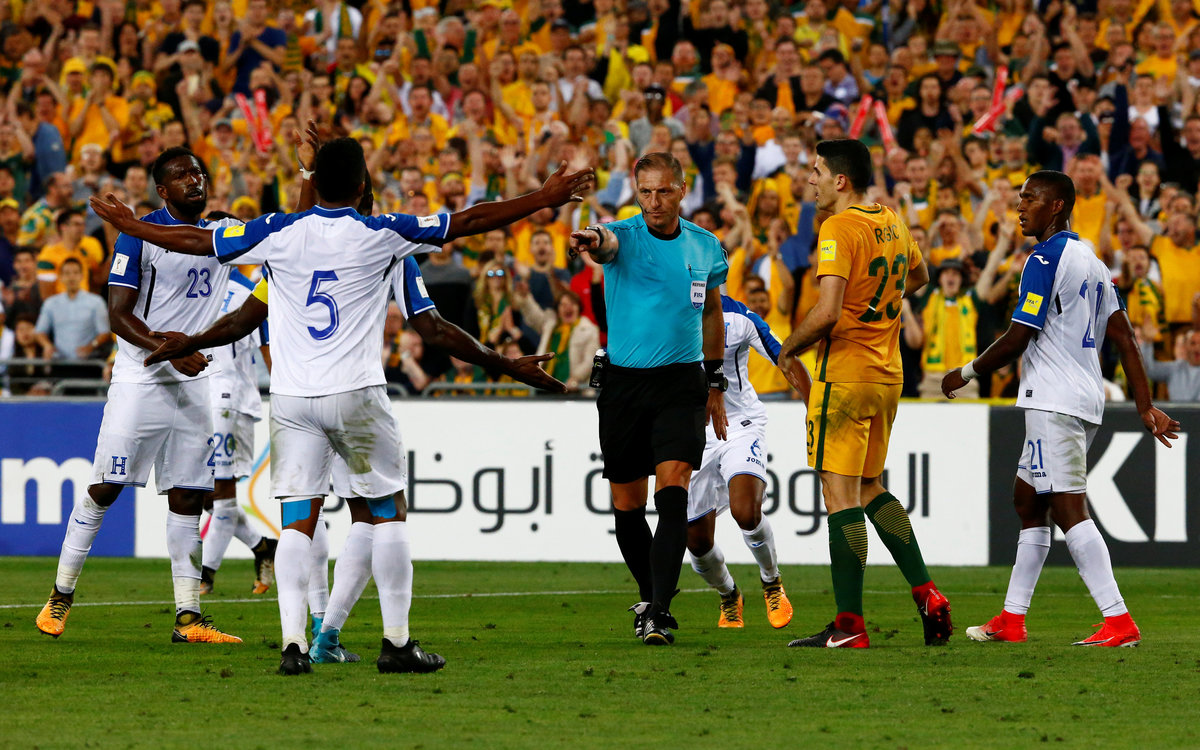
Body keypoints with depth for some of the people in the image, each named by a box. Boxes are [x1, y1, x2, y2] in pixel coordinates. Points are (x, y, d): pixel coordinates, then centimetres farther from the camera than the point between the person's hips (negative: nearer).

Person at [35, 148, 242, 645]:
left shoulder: (221, 233, 12)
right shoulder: (140, 235, -9)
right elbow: (119, 315, -13)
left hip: (194, 382, 5)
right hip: (140, 380, -5)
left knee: (187, 497, 3)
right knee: (105, 488, -3)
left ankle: (188, 617, 3)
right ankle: (61, 595, 10)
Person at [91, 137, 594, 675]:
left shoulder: (278, 233, 2)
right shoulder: (380, 235, -2)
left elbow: (196, 241, 10)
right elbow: (470, 222, 1)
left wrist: (130, 226, 25)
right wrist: (547, 199, 8)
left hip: (291, 396, 2)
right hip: (356, 393, -2)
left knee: (296, 520, 3)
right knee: (388, 512, 9)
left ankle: (293, 644, -9)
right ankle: (396, 642, 6)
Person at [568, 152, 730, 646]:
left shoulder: (706, 247, 5)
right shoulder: (625, 235, -4)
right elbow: (607, 242, -30)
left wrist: (716, 385, 19)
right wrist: (591, 242, -55)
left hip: (682, 383, 0)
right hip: (623, 383, 0)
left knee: (672, 491, -16)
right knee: (627, 504, 7)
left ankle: (659, 613, -21)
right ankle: (650, 596, 30)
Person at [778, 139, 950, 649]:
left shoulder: (839, 229, -15)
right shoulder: (891, 222, 11)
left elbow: (826, 314, -24)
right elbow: (918, 276, 32)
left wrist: (789, 347, -7)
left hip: (844, 374, -9)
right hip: (888, 373, 9)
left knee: (841, 493, -7)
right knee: (868, 487, 19)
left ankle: (849, 624, -9)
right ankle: (926, 595, 12)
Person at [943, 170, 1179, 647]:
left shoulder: (1046, 259, -12)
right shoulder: (1091, 262, 17)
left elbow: (1018, 339, -15)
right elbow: (1124, 339, 14)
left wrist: (967, 373, 0)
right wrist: (1146, 409, 14)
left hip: (1054, 403, -10)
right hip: (1086, 399, 10)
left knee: (1069, 508, -13)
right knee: (1028, 500, 17)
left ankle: (1119, 621, -21)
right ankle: (1012, 620, 21)